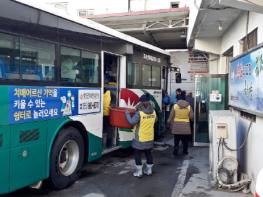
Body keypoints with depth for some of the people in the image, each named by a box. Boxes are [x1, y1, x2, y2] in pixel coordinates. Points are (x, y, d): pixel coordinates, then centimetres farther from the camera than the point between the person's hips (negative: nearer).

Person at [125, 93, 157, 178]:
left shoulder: (139, 113, -21)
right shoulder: (153, 112, -2)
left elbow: (132, 122, -20)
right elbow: (155, 120, 13)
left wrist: (127, 114, -6)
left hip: (140, 138, -6)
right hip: (150, 138, 6)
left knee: (138, 154, 7)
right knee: (148, 153, 19)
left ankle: (139, 172, 10)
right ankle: (149, 170, 29)